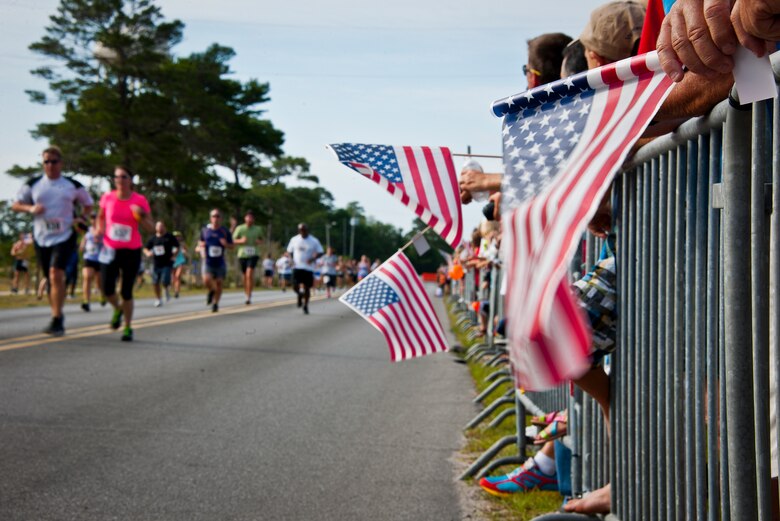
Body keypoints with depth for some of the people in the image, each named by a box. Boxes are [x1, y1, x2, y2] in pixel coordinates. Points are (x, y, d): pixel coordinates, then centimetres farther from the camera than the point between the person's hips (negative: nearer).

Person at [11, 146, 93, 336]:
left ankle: (56, 321, -20)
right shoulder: (33, 184, 7)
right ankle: (58, 317, 24)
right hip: (41, 238, 3)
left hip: (64, 236, -3)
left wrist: (80, 218, -1)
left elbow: (88, 205, 18)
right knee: (49, 279, 9)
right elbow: (15, 205, 10)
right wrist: (31, 208, -9)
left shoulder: (73, 185, 5)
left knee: (56, 274, -20)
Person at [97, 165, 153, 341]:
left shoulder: (140, 200, -5)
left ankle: (128, 328, 17)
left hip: (132, 251, -2)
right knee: (107, 289, -8)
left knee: (126, 292, -1)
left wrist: (141, 215, -20)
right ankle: (118, 309, 28)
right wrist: (100, 228, -1)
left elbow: (150, 228, -2)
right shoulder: (107, 198, 0)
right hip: (110, 249, 2)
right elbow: (100, 216, 19)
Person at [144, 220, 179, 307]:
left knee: (165, 282, -15)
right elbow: (146, 249, 12)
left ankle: (167, 290, 19)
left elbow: (177, 247, 7)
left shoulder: (170, 237, 2)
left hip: (167, 263, -3)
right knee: (155, 283, 2)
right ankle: (158, 299, 17)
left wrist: (173, 256, -5)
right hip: (156, 264, 3)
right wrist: (148, 253, -10)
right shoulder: (152, 238, 9)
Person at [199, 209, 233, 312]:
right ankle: (211, 291, 14)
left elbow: (232, 246, 6)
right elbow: (201, 243, 19)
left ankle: (216, 303, 22)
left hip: (220, 262, 0)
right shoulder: (205, 230, 2)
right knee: (206, 280, -20)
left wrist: (226, 244, -16)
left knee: (219, 283, 2)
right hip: (208, 261, 0)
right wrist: (202, 249, -2)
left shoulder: (225, 231, -1)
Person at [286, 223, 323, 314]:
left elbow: (320, 252, 1)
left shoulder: (314, 241, -1)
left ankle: (305, 306, 19)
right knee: (295, 286, -13)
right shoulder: (294, 240, 5)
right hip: (297, 267, 1)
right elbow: (289, 251, 15)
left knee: (307, 287, 3)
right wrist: (291, 260, -4)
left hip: (308, 268, -1)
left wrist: (313, 258, -18)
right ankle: (300, 294, 21)